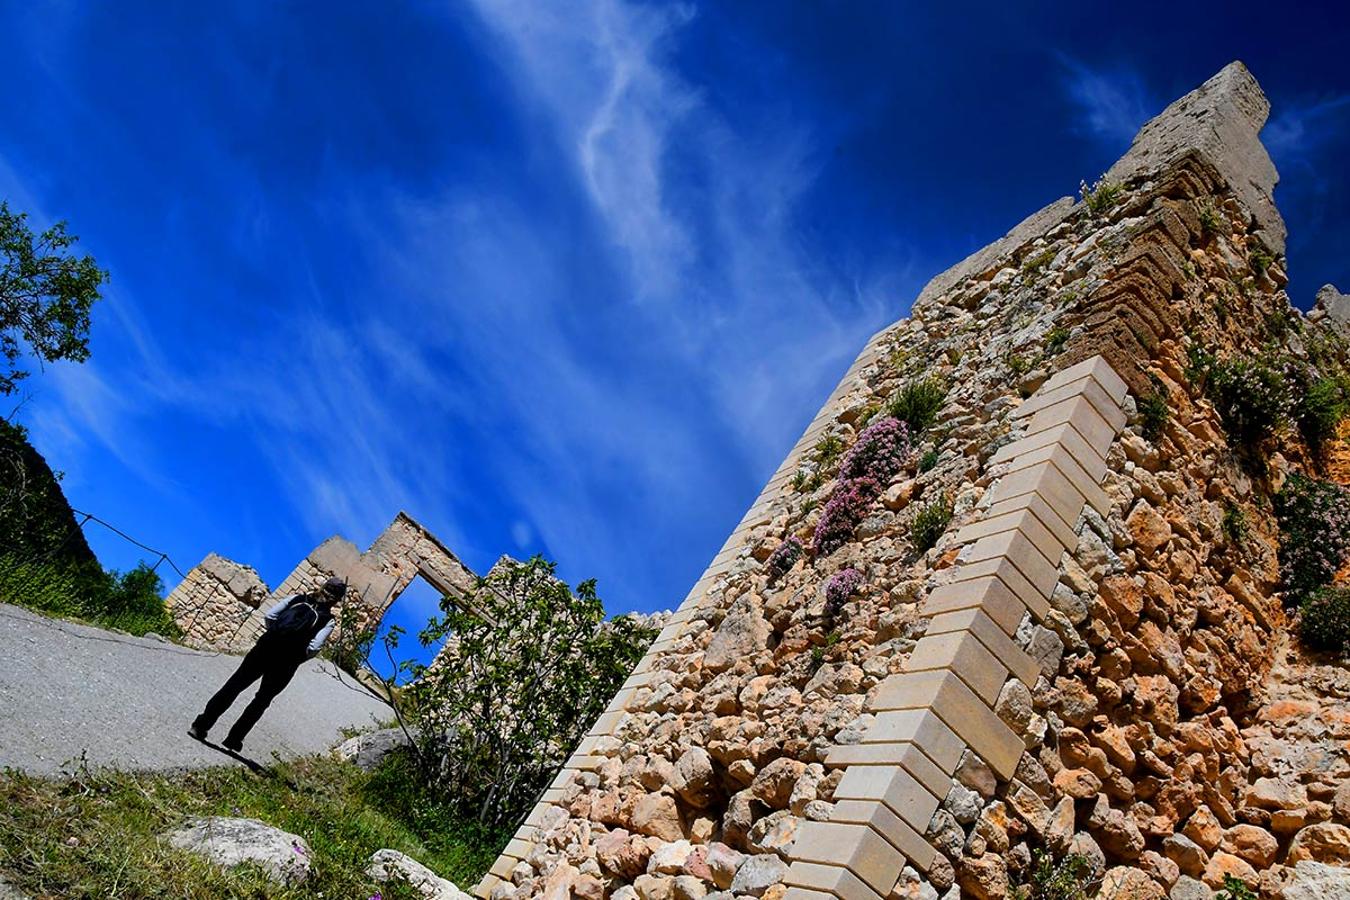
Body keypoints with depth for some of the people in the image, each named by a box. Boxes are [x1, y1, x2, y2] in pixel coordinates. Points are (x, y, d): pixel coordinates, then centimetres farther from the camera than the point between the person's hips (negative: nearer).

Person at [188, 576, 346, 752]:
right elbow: (315, 647, -12)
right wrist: (298, 658, 5)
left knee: (233, 686, 11)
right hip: (286, 664, -1)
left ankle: (201, 725, 11)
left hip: (266, 647, 2)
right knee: (261, 701, 17)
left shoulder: (298, 598, 9)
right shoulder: (328, 620, 0)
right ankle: (233, 740, 20)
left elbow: (269, 616, 1)